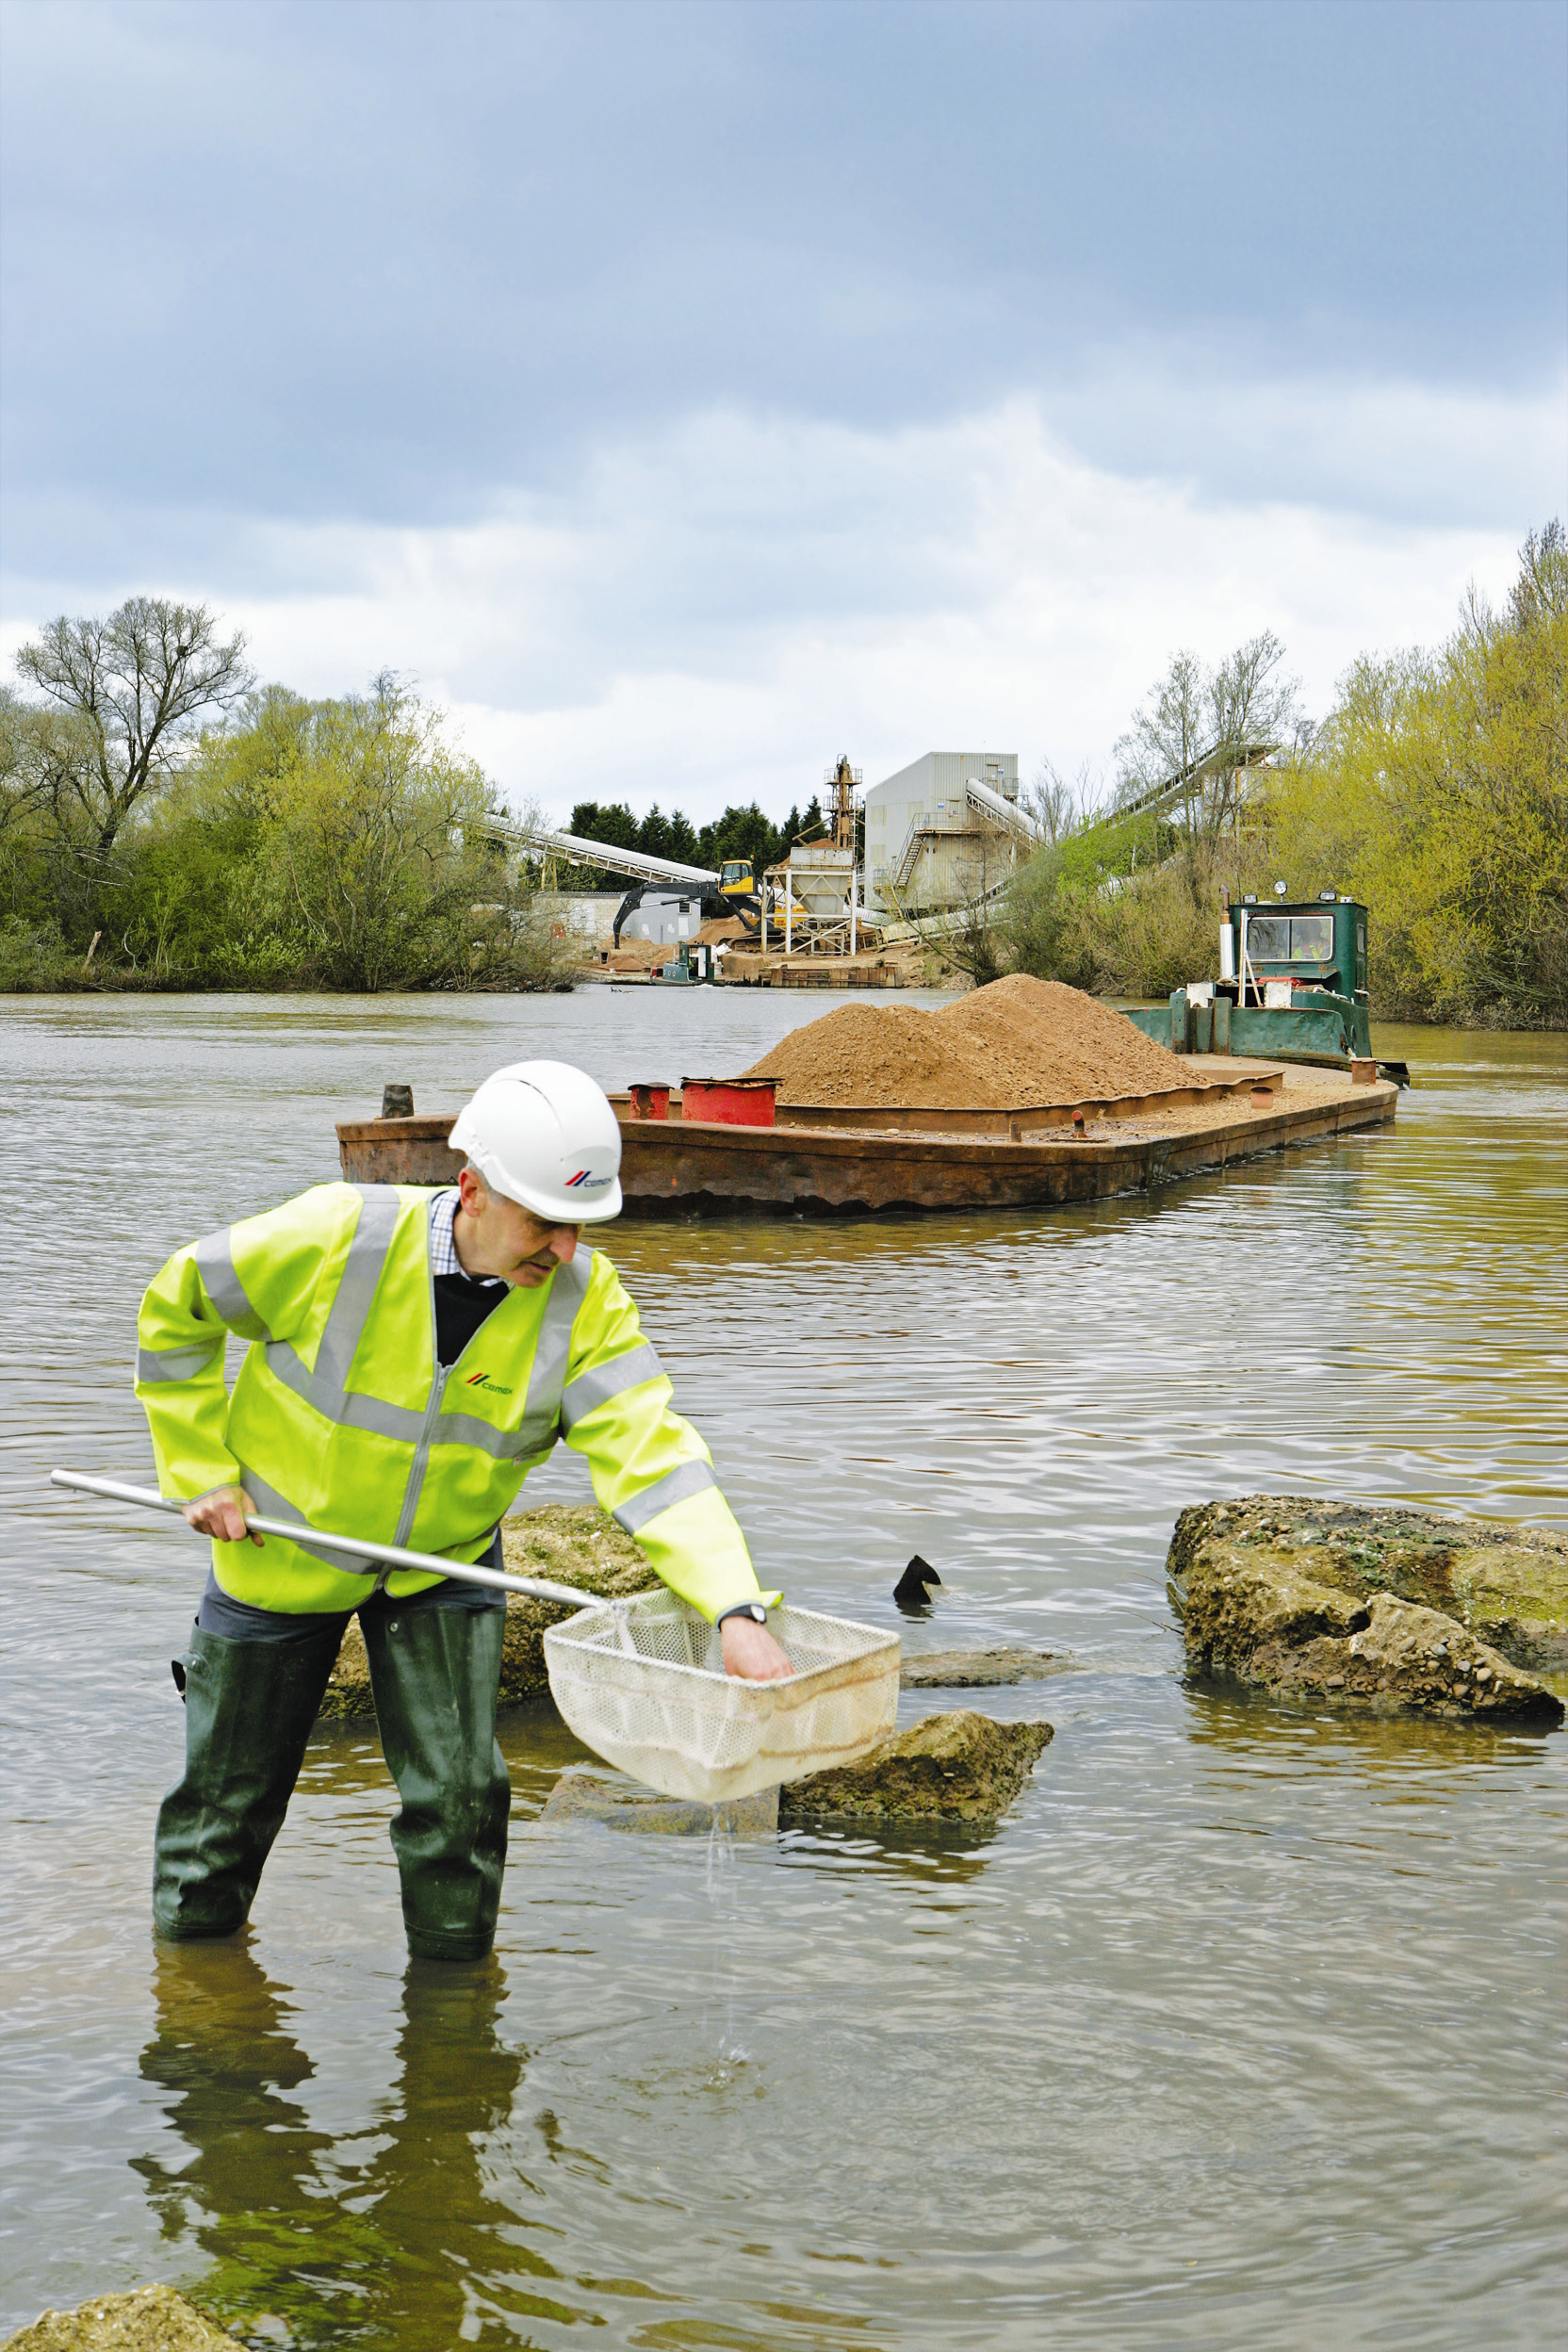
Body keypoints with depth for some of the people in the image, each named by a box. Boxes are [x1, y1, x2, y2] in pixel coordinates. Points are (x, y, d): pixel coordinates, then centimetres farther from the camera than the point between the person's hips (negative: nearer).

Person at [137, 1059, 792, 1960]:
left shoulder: (585, 1300, -22)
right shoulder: (339, 1236, -28)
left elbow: (652, 1453, -31)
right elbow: (176, 1308, -11)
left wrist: (737, 1607, -45)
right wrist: (202, 1470, -12)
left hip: (445, 1561, 1)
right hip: (281, 1546, -1)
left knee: (460, 1791, -4)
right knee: (233, 1784, 11)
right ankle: (190, 1936, 38)